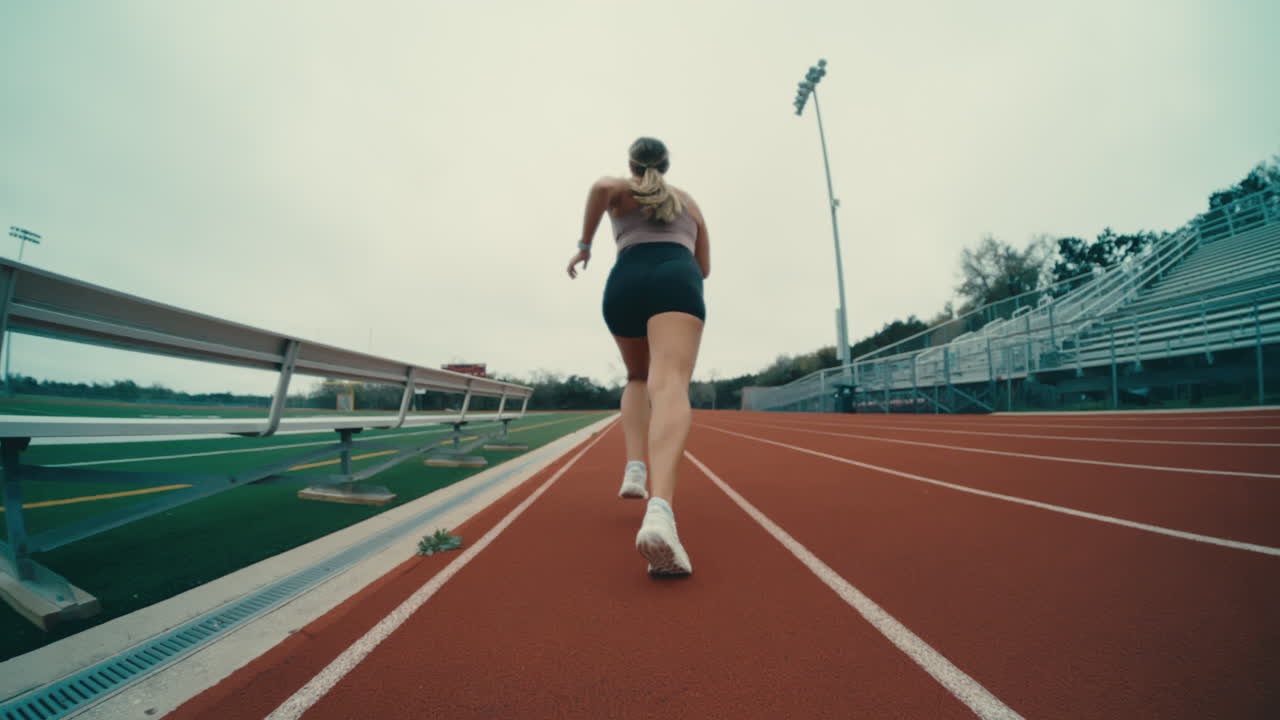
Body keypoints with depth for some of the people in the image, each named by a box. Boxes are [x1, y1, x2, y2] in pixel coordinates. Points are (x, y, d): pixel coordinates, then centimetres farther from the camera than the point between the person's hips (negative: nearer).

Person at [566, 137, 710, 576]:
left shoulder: (621, 190, 27)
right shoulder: (689, 202, 34)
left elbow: (601, 186, 0)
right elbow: (704, 268, 32)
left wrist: (584, 244, 8)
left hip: (626, 283, 1)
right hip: (677, 281, 0)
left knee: (638, 379, 24)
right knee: (670, 387, -23)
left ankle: (635, 468, 4)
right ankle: (659, 509, -47)